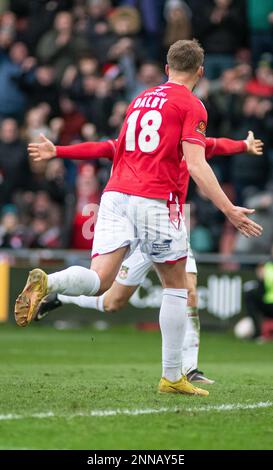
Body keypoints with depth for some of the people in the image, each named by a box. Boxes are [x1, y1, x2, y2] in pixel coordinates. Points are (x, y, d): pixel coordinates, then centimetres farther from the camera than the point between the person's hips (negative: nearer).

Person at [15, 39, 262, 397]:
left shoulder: (141, 98, 22)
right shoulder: (192, 106, 1)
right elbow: (197, 166, -10)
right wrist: (229, 210, -11)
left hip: (116, 194, 5)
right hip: (157, 200, -5)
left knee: (99, 281, -7)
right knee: (176, 286, 11)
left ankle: (47, 282, -39)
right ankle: (172, 377, 13)